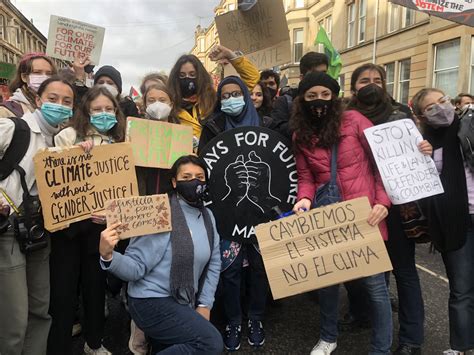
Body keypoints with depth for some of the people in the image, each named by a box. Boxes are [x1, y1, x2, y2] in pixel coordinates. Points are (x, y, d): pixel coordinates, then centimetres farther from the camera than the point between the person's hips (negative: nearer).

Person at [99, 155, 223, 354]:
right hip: (152, 301, -7)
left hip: (183, 303, 8)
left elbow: (214, 263, 6)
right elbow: (136, 267, -21)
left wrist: (205, 304, 1)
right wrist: (108, 256, -40)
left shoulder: (207, 216, 2)